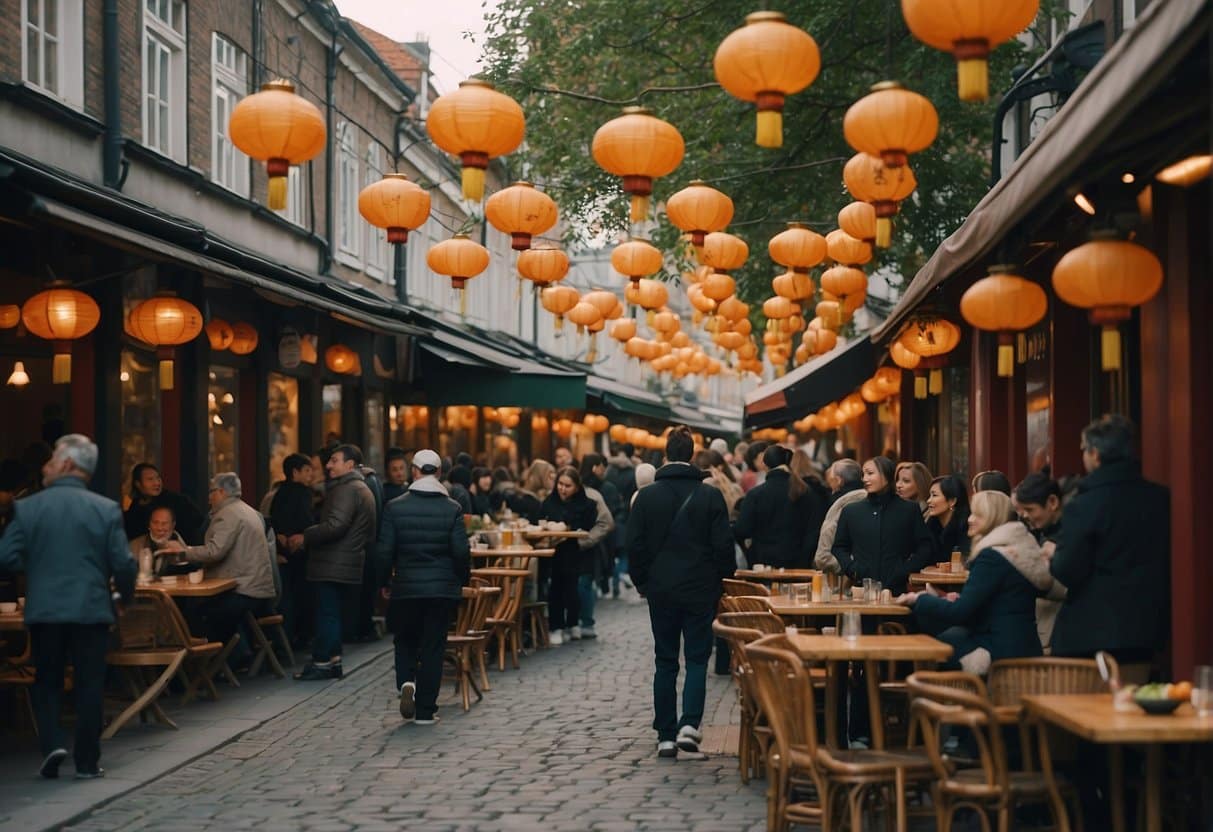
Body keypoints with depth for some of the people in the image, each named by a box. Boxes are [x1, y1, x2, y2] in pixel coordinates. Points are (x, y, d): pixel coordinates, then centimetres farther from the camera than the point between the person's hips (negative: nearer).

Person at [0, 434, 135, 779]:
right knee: (89, 685, 8)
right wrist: (126, 594, 12)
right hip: (92, 609, 0)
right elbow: (123, 564, -8)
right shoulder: (107, 509, -5)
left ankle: (52, 744, -1)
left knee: (47, 681, 16)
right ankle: (87, 762, 9)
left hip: (44, 610, 0)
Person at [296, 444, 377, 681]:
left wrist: (306, 536, -13)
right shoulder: (363, 489, 19)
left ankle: (322, 662, -3)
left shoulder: (346, 490, -15)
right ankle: (332, 660, 18)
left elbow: (335, 526, -26)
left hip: (333, 567, -10)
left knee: (327, 614, -6)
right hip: (348, 566, 10)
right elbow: (369, 534, 23)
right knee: (332, 614, 14)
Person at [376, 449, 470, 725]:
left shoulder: (395, 507, -5)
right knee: (434, 646, 6)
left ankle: (406, 682, -9)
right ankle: (426, 710, 6)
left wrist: (384, 580, 11)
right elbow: (461, 551, -5)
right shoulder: (452, 508, -4)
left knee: (405, 640, 18)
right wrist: (462, 580, 11)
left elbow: (385, 551, -4)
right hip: (443, 588, 0)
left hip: (406, 587, 0)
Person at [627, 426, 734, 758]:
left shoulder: (647, 496, -3)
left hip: (661, 590, 1)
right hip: (701, 590, -1)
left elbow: (635, 544, -2)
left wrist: (643, 582, 11)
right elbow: (723, 545, -6)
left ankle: (666, 736, 9)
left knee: (665, 662, 9)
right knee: (697, 659, 6)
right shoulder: (710, 496, -7)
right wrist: (722, 581, 8)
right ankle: (689, 724, -12)